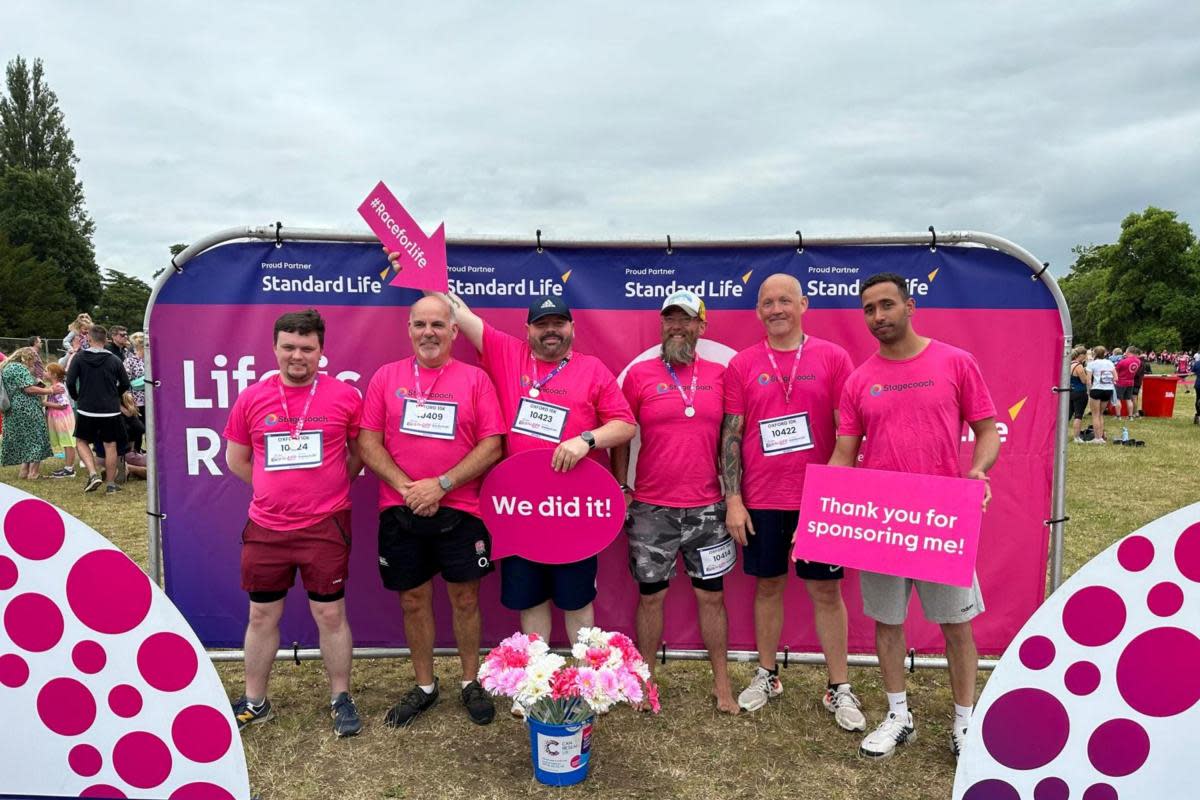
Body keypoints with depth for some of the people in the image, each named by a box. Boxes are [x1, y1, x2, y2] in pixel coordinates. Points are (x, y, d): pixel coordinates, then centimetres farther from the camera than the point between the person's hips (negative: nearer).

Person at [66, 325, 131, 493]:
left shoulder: (79, 357, -5)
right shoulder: (114, 360, -2)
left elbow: (70, 382, -7)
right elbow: (125, 384, 4)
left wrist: (76, 397, 12)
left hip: (86, 409, 0)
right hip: (111, 410, 1)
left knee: (81, 442, 17)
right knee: (110, 446, 7)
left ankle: (93, 474, -2)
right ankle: (111, 484, 11)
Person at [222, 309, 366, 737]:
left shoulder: (345, 396, -5)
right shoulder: (252, 398, 1)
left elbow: (359, 453, 7)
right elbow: (236, 459, 12)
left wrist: (328, 487, 5)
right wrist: (278, 487, 9)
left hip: (325, 526, -2)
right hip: (265, 527, 3)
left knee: (330, 614, 6)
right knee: (262, 616, 14)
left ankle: (341, 698, 24)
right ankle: (254, 702, 32)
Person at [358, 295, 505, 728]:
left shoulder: (475, 378, -1)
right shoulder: (386, 376, 4)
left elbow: (492, 446, -6)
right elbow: (368, 442, 0)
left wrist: (441, 485, -15)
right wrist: (407, 488, -13)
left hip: (459, 510, -1)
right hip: (400, 511, 2)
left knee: (465, 598, 9)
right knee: (413, 600, 12)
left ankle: (471, 683, 28)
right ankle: (424, 686, 30)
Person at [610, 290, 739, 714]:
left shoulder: (718, 375, 5)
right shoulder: (639, 374, 0)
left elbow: (729, 437, 10)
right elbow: (620, 436, 4)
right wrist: (621, 489, 0)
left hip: (706, 508, 1)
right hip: (652, 508, -1)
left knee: (711, 595, 10)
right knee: (651, 595, 10)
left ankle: (722, 684, 25)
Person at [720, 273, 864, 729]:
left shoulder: (832, 358, -1)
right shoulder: (742, 364, 2)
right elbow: (731, 435, 2)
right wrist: (733, 499, -3)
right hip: (761, 500, 1)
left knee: (826, 590, 7)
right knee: (768, 586, 12)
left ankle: (840, 688, 20)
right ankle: (766, 675, 28)